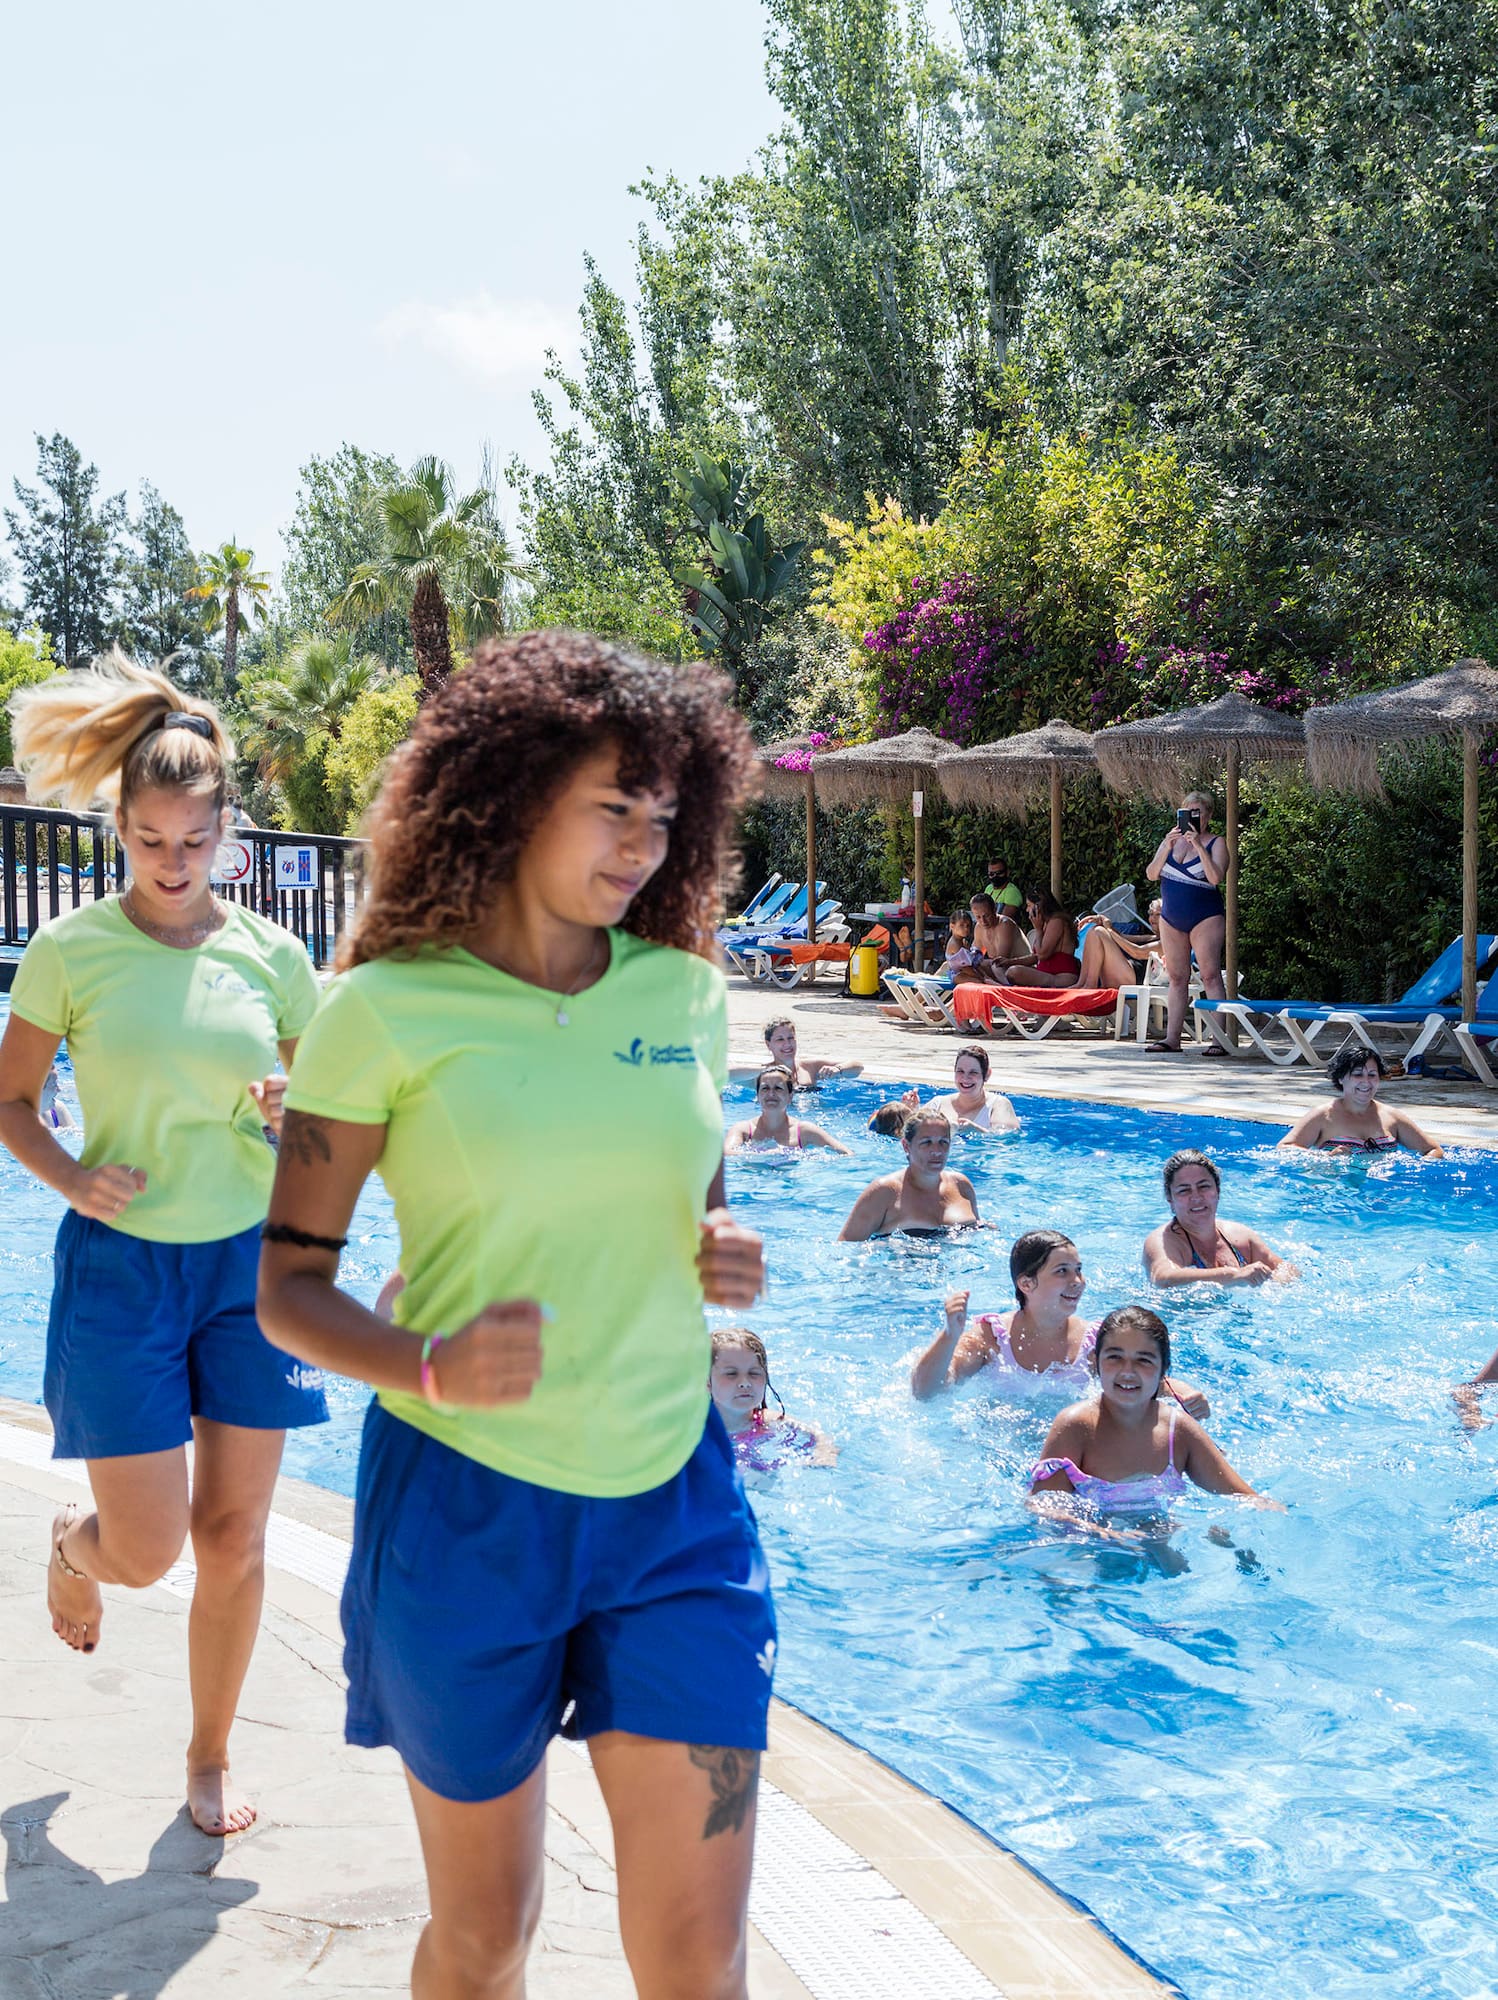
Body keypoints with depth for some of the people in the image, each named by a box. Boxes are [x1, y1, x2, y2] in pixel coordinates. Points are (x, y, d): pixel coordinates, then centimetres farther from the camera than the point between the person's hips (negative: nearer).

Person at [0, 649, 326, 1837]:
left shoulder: (271, 956, 1)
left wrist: (294, 1108, -11)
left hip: (248, 1260, 2)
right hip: (122, 1263, -2)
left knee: (233, 1534, 5)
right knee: (146, 1551, -3)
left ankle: (211, 1758, 24)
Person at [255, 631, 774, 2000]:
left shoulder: (683, 990, 3)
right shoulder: (388, 1010, -9)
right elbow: (290, 1285, -6)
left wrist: (724, 1263, -5)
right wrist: (426, 1366, -26)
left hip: (672, 1502, 3)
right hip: (463, 1508, -3)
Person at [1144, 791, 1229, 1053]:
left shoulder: (1215, 842, -2)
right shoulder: (1172, 840, 12)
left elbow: (1216, 877, -18)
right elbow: (1152, 874, 3)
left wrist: (1198, 846, -21)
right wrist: (1166, 846, -11)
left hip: (1205, 917, -5)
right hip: (1171, 918, 5)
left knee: (1210, 975, -11)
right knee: (1177, 979, 7)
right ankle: (1172, 1038, 7)